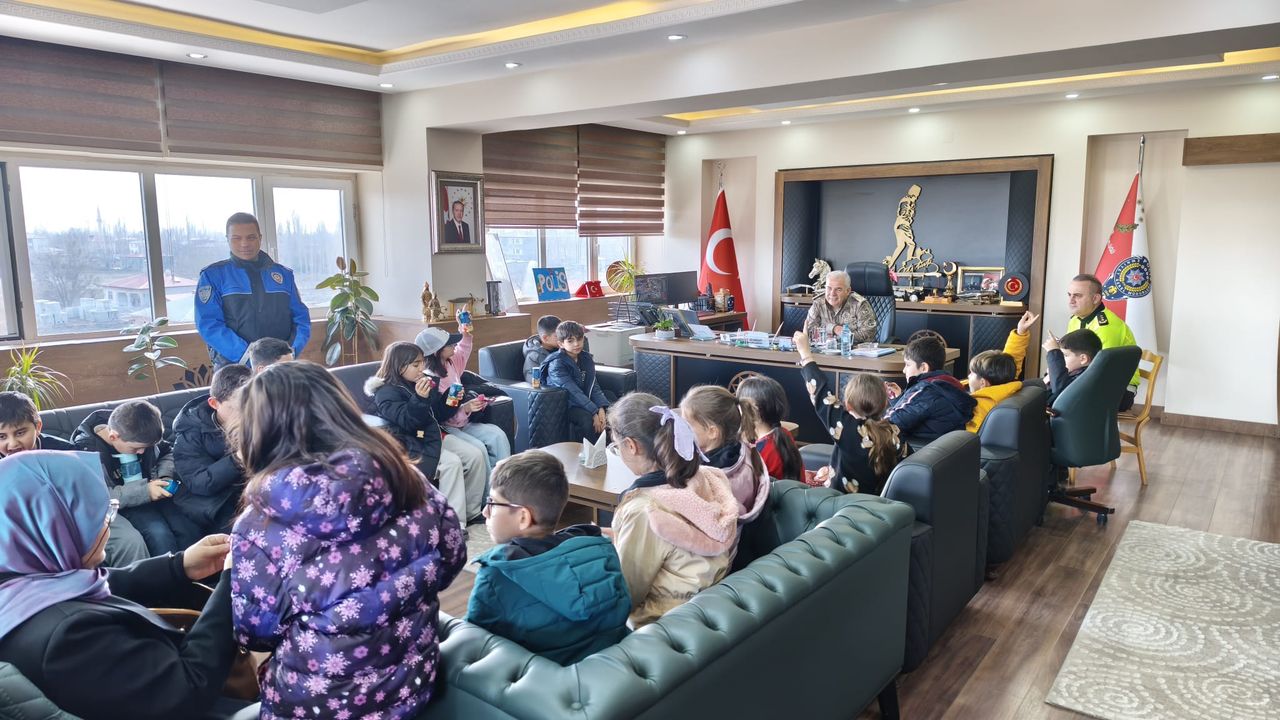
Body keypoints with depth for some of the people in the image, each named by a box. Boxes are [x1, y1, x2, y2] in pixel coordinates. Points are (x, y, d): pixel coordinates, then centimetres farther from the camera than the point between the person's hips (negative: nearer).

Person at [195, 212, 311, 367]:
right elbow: (209, 324, -6)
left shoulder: (283, 274, 13)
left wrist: (291, 352, -9)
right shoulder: (213, 276, 5)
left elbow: (301, 318, 10)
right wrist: (247, 357, -18)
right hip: (234, 369, -2)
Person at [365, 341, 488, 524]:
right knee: (452, 463, -29)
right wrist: (420, 399, -35)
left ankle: (471, 511, 4)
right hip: (411, 444, -8)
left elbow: (441, 412, 21)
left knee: (476, 455, -6)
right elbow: (407, 422, -22)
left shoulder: (423, 382, 12)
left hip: (434, 434, 8)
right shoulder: (386, 392, -9)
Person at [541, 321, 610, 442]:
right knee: (588, 419, -32)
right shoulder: (556, 364, -17)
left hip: (584, 401, 6)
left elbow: (593, 387, -2)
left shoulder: (587, 359, 4)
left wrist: (601, 408, -20)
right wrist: (594, 412, -31)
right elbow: (573, 392, -25)